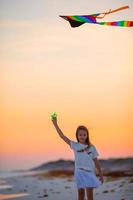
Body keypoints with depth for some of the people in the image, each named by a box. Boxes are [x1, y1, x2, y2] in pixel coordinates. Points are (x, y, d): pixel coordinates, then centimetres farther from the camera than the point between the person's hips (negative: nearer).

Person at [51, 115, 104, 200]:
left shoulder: (91, 147, 3)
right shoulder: (75, 145, 2)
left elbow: (96, 162, 6)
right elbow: (62, 136, -2)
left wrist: (101, 175, 6)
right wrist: (55, 124, -7)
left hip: (89, 173, 0)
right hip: (79, 173, 1)